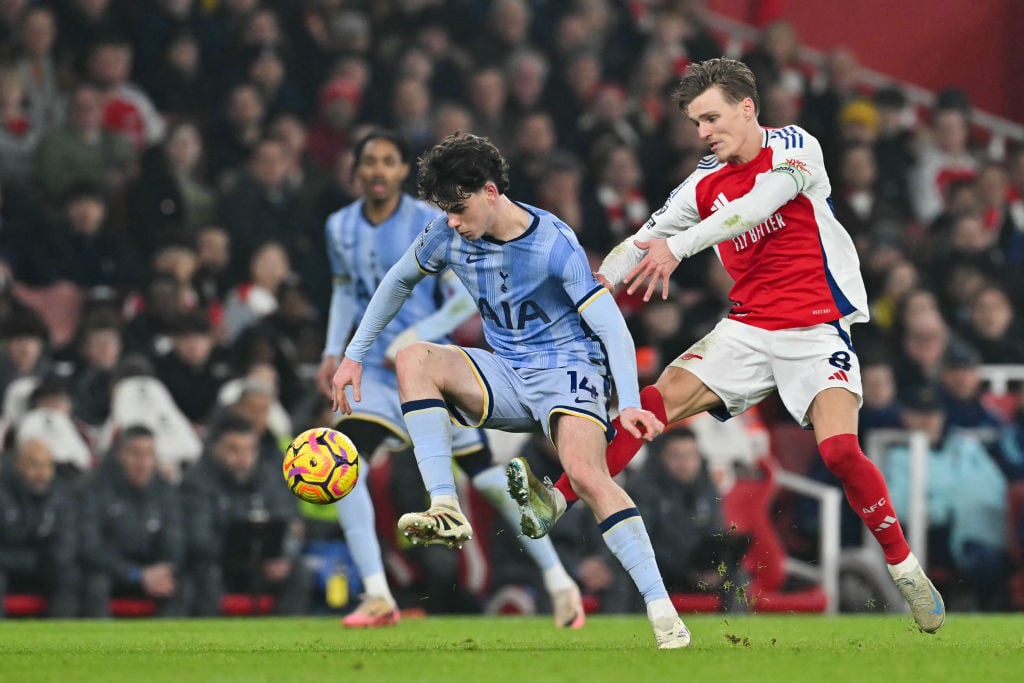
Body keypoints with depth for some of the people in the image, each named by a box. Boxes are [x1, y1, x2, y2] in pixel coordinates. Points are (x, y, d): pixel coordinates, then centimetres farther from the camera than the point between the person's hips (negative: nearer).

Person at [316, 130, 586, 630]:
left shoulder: (430, 225, -11)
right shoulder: (340, 227, 4)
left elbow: (468, 296, -11)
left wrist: (412, 339, -19)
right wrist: (333, 352, 10)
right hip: (373, 369, 4)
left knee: (486, 476, -4)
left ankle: (559, 582, 11)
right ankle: (377, 597, -12)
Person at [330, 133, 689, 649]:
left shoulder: (553, 244, -18)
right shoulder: (449, 235, -3)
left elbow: (611, 326, -17)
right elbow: (398, 282, 17)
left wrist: (629, 404, -30)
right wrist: (354, 355, 14)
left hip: (568, 367, -6)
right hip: (507, 377, 6)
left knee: (584, 472, -32)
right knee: (412, 358, -20)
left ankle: (661, 609, -31)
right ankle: (446, 511, -30)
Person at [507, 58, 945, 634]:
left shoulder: (794, 148, -7)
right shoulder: (705, 182, 9)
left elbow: (758, 203, -25)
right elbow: (648, 239, 10)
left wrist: (678, 246, -36)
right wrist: (598, 281, -9)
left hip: (817, 327, -5)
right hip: (749, 326, 5)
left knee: (840, 449, -22)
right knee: (658, 400, -14)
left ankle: (907, 571, -6)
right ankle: (556, 503, -18)